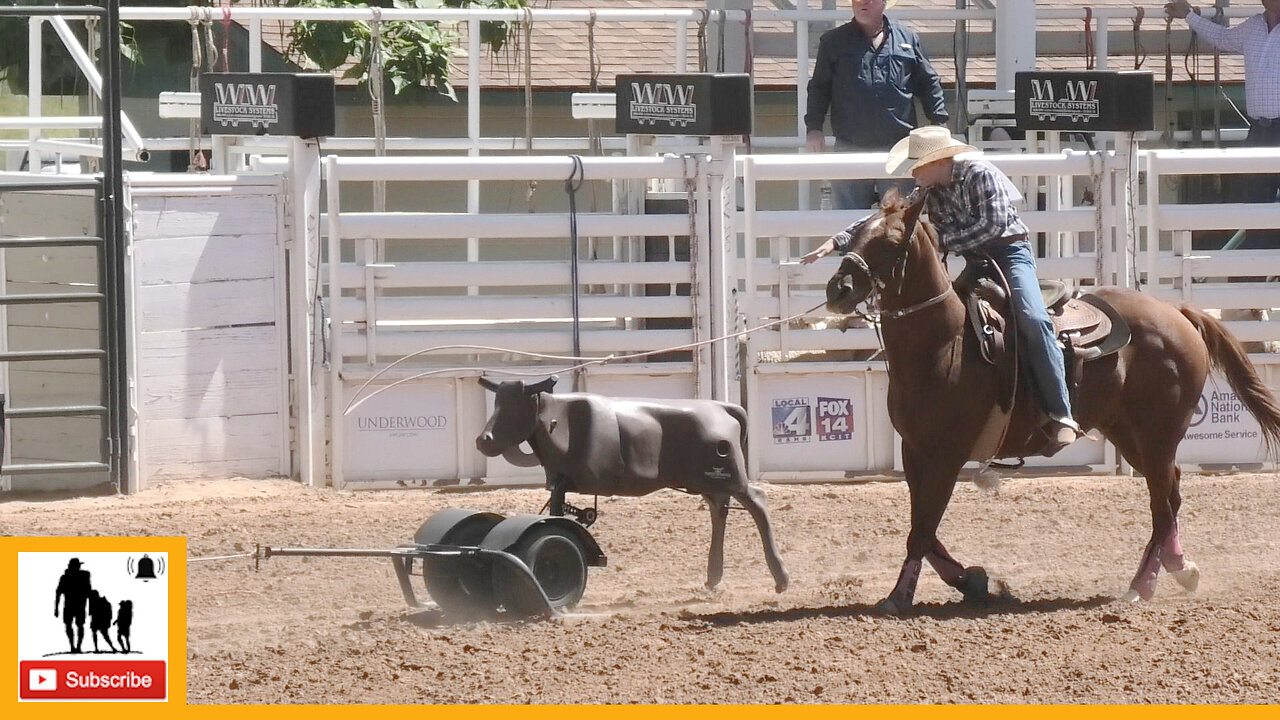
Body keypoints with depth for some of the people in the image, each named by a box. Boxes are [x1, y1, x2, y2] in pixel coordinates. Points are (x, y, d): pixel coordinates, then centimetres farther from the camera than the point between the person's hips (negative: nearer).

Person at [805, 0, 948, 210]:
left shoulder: (907, 39, 10)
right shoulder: (833, 42, 8)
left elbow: (929, 83, 15)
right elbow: (819, 88, 8)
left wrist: (939, 122, 5)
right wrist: (813, 127, -4)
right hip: (850, 150, 0)